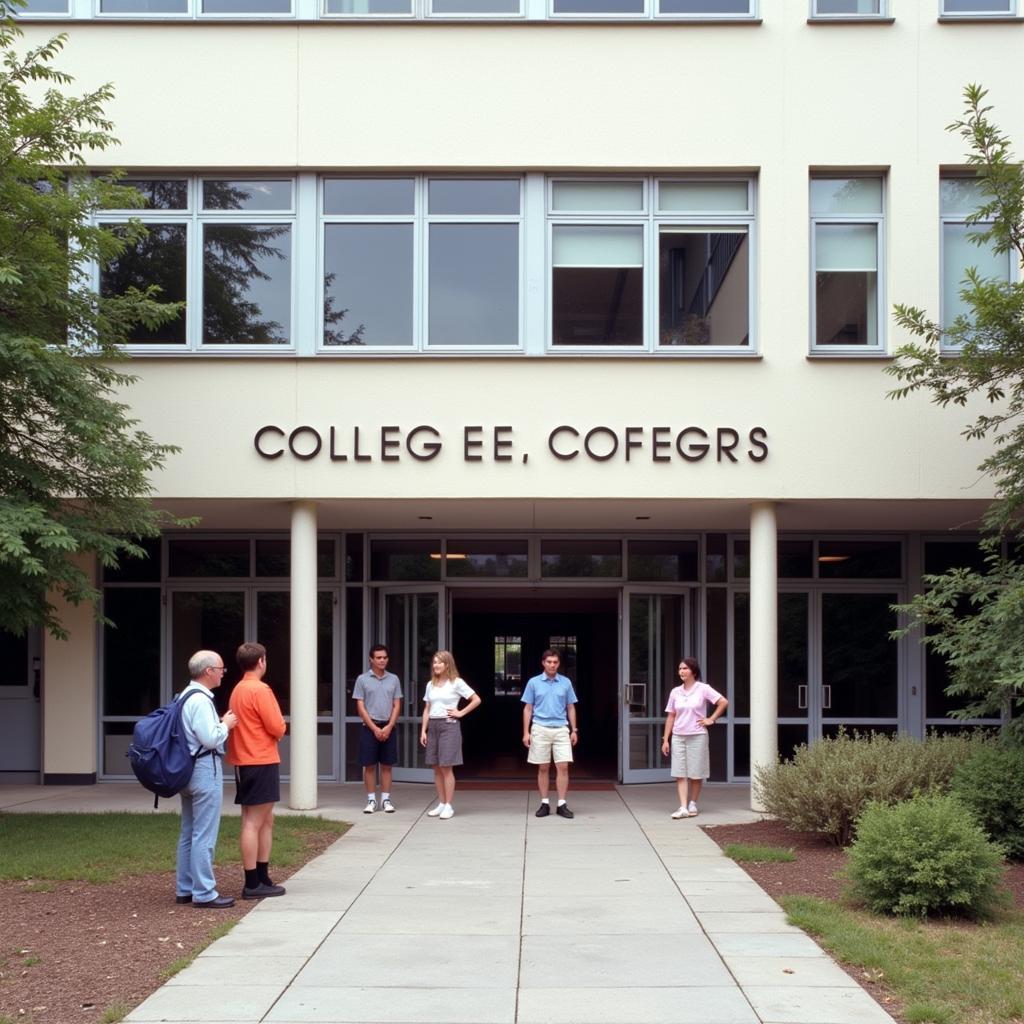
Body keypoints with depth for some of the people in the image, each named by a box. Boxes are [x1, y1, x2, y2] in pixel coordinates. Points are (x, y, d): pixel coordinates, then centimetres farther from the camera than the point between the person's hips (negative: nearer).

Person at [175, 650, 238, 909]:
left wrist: (220, 723, 10)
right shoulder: (200, 700, -18)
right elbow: (210, 738, -23)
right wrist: (226, 724, -6)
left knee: (189, 832, 15)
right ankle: (204, 894, -3)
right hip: (205, 769, -11)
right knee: (204, 835, -6)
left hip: (189, 769, 11)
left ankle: (184, 889, 22)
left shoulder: (185, 696, 13)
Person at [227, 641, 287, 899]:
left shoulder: (238, 690, 14)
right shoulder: (260, 690, -15)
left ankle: (263, 878, 18)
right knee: (254, 822, -6)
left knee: (265, 821, 15)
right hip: (262, 762, -9)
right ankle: (252, 884, -3)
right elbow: (277, 728, -16)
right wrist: (281, 727, 5)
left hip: (244, 762, 9)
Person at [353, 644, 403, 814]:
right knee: (369, 765, 1)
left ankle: (386, 799, 10)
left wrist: (389, 727, -7)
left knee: (386, 765, 5)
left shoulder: (394, 679, 7)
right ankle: (371, 800, 8)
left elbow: (397, 705, 5)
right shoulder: (362, 680, 0)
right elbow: (360, 707, -3)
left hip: (388, 728, 2)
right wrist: (375, 728, -10)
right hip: (369, 727, -2)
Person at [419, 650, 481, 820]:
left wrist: (461, 713, -6)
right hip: (433, 726, 6)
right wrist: (423, 730, 6)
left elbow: (477, 700, -4)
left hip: (449, 725, -6)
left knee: (446, 767, -7)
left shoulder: (456, 683, -3)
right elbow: (427, 709, 13)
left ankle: (448, 806, -3)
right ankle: (441, 804, 13)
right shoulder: (431, 685, 13)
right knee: (436, 768, 6)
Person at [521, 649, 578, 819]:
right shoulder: (534, 682, 3)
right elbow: (528, 708, 5)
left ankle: (562, 805, -1)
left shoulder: (566, 683, 6)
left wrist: (574, 730, 6)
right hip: (540, 729, 0)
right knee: (543, 768, 5)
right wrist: (526, 732, -1)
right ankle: (545, 803, 13)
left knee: (563, 767, -6)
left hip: (561, 729, 1)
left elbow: (571, 708, 11)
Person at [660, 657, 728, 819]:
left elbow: (724, 702, -5)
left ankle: (693, 804, 18)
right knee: (680, 774, -5)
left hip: (697, 736, -3)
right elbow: (671, 716, 9)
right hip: (678, 737, 3)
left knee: (696, 774, 4)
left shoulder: (703, 689, -4)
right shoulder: (675, 692, 7)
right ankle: (683, 808, -8)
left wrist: (711, 719, -6)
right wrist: (665, 740, 5)